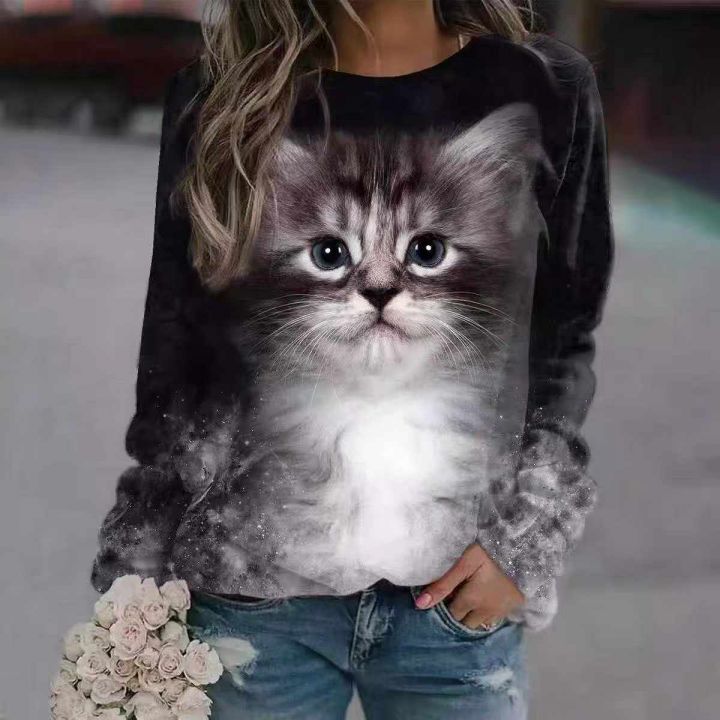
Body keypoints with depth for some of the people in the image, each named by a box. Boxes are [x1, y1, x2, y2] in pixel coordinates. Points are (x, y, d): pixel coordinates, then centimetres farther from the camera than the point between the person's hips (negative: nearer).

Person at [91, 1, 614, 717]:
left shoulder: (545, 92, -6)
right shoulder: (216, 96, -7)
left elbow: (567, 344, 5)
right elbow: (172, 363, 0)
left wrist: (526, 541, -3)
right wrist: (136, 597, 3)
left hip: (460, 599, 1)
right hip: (253, 602, 0)